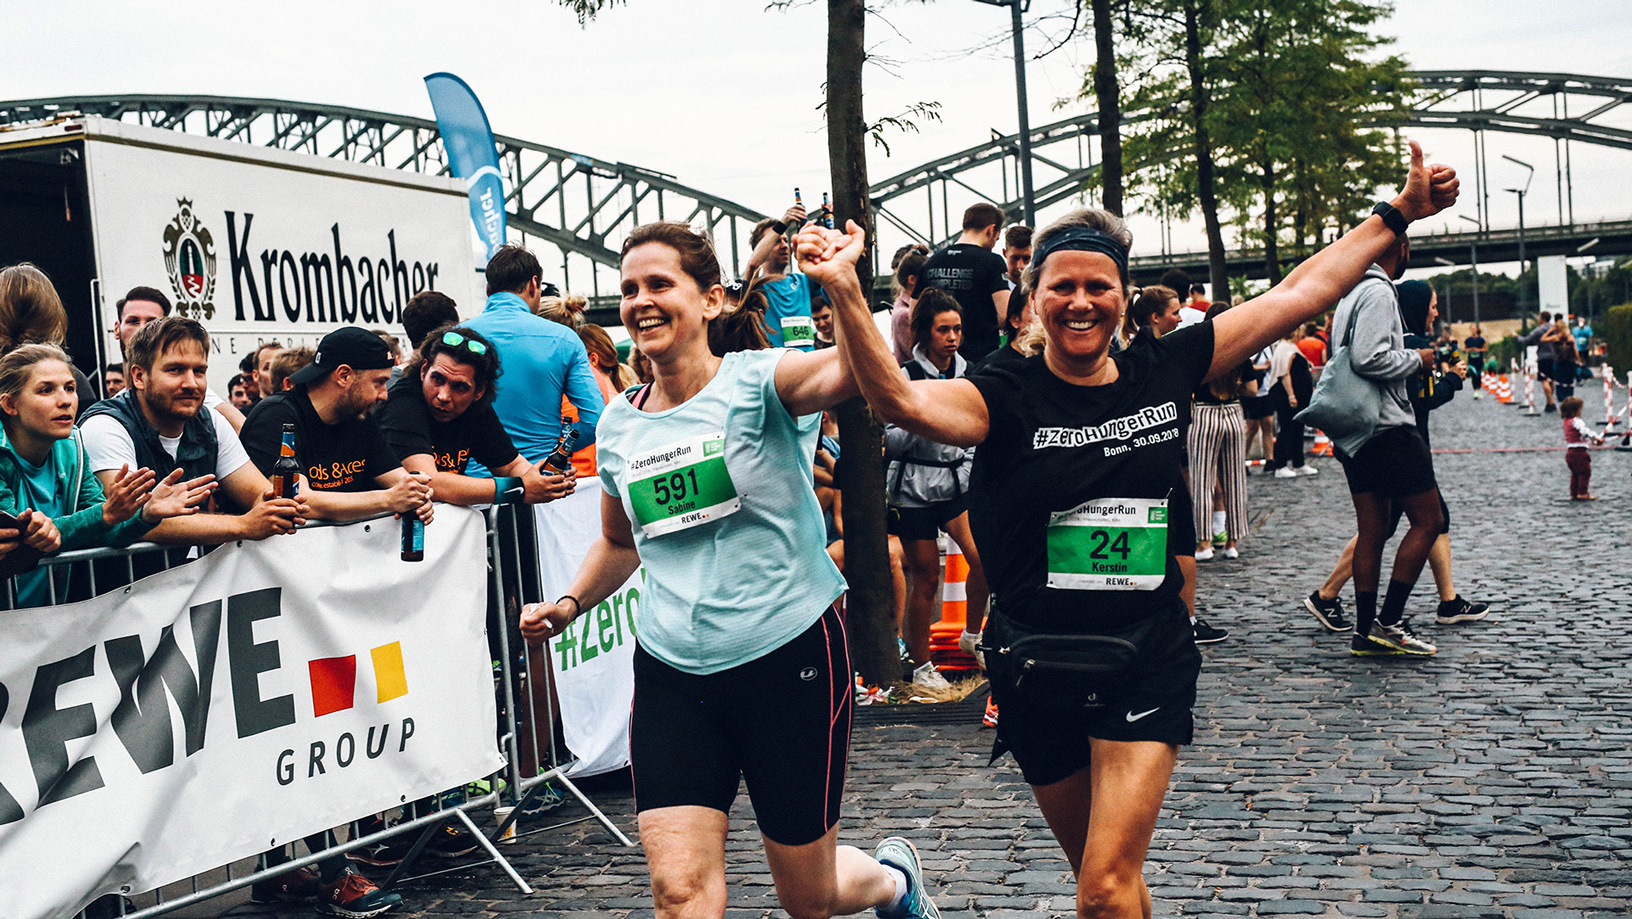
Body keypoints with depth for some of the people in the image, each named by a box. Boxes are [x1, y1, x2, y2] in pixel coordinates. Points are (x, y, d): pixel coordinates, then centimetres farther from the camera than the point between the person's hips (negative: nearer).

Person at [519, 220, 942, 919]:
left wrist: (843, 288, -46)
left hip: (790, 654, -4)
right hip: (670, 672, 4)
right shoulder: (618, 423, 7)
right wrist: (570, 605, 9)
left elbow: (854, 372, -30)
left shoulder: (758, 380, -8)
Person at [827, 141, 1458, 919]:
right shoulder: (1008, 399, -10)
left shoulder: (1164, 371, -1)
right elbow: (900, 400, -29)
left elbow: (1298, 294, 6)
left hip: (1146, 661, 0)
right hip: (1038, 670, 0)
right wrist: (845, 296, -43)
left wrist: (1399, 214, 10)